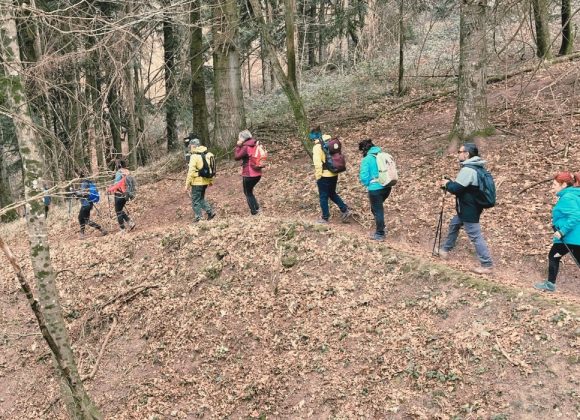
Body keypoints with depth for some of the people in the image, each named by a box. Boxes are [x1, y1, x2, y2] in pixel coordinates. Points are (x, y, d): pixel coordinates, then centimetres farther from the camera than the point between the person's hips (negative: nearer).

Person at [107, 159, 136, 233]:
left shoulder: (119, 172, -14)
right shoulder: (128, 172, 9)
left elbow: (117, 184, -23)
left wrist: (109, 189, -12)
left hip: (119, 194, -8)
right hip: (125, 194, 8)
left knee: (118, 212, 4)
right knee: (120, 210, 23)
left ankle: (123, 229, 6)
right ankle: (130, 223, 13)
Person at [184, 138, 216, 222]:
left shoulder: (194, 156, -15)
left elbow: (191, 172, -18)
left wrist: (187, 184, -15)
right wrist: (210, 180, 21)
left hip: (197, 182, -7)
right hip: (205, 181, 8)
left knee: (195, 200, 3)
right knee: (201, 198, 22)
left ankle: (198, 217, 5)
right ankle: (210, 212, 13)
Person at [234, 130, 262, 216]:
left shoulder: (246, 147, -15)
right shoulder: (255, 145, 8)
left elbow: (236, 157, -11)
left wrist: (238, 146, -5)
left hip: (248, 174, -8)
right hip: (257, 173, 8)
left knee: (248, 193, 8)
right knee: (249, 191, 23)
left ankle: (254, 212, 8)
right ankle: (257, 208, 14)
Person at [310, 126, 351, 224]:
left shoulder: (317, 147, -17)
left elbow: (317, 164, -21)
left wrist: (317, 176, -11)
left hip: (324, 176, -7)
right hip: (334, 174, 7)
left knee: (323, 197, 8)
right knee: (332, 194, 24)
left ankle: (325, 218, 16)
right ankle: (345, 210, 15)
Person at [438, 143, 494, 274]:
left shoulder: (468, 170, -24)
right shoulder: (475, 167, 10)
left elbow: (456, 188, -24)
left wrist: (447, 184, -5)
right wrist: (451, 183, 8)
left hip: (469, 210, -11)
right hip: (468, 208, 11)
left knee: (476, 237, -5)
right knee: (454, 225, 24)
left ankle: (487, 265, 2)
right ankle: (446, 249, 39)